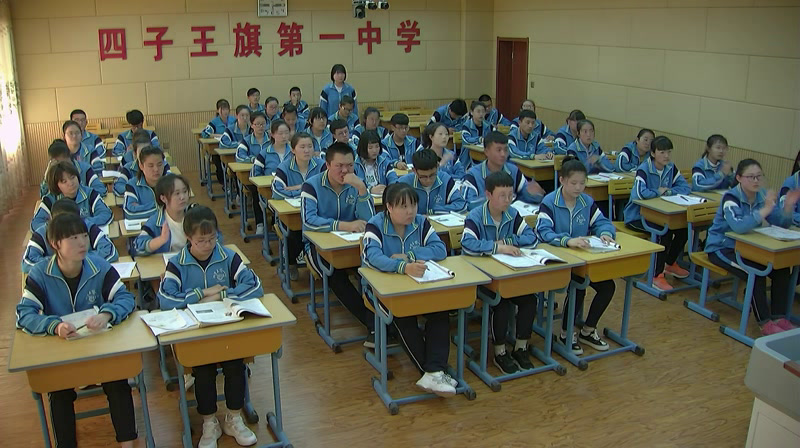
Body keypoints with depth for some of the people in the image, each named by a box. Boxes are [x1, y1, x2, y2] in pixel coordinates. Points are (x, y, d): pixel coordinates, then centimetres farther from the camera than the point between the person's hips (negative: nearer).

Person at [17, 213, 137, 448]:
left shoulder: (100, 267, -10)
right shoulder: (40, 275, -12)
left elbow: (125, 297, -13)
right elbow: (24, 314, -19)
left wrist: (107, 315, -36)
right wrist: (55, 326, -39)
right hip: (59, 349, 0)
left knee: (118, 384, -18)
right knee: (59, 393, -19)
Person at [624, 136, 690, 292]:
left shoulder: (671, 168, 1)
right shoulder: (644, 169, -20)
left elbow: (685, 187, -2)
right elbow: (640, 193, -36)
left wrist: (668, 191, -18)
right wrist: (658, 192, -19)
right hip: (636, 216, -7)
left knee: (683, 229, -8)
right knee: (664, 232, -28)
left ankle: (670, 264, 19)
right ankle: (657, 276, -17)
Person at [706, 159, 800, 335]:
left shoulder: (762, 195, 0)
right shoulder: (731, 197, -20)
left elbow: (781, 224, 0)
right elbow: (739, 226, -38)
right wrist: (765, 209, -42)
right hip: (722, 248, -7)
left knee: (782, 268, -12)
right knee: (757, 271, -27)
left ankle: (779, 318, -3)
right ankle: (765, 323, -17)